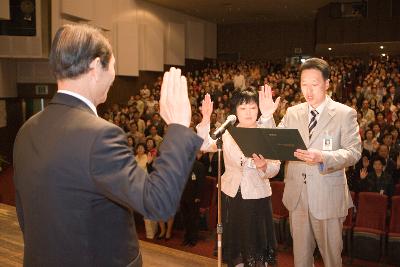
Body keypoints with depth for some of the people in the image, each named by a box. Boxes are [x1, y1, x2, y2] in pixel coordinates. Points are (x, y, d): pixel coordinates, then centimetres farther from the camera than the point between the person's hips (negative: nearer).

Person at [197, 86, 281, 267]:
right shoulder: (227, 132, 1)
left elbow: (275, 169, -11)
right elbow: (204, 146, -15)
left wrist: (264, 166, -32)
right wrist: (206, 119, -27)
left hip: (257, 197, -2)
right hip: (232, 196, 2)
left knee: (256, 245, 9)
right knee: (235, 244, 16)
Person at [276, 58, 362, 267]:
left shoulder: (345, 114, -4)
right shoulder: (292, 113, 7)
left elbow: (354, 152, -12)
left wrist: (322, 157, -28)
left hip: (328, 197, -3)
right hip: (297, 195, 3)